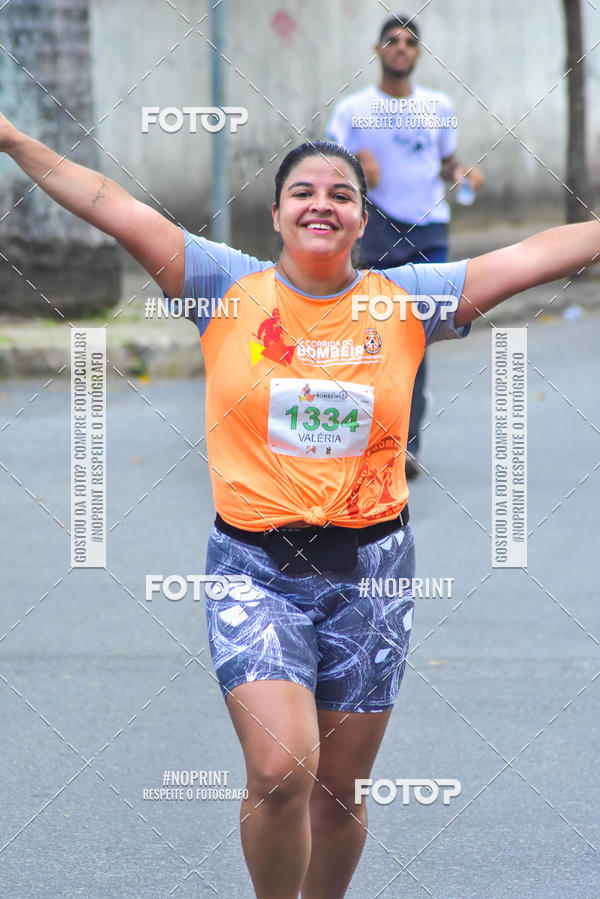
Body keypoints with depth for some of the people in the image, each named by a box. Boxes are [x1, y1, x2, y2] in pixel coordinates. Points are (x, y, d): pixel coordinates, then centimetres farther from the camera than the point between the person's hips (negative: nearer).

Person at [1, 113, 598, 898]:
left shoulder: (406, 301, 4)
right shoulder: (230, 288, 1)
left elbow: (536, 255, 3)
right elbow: (116, 211, -5)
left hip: (370, 567, 2)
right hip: (256, 566, -2)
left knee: (339, 788, 8)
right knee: (281, 772, -17)